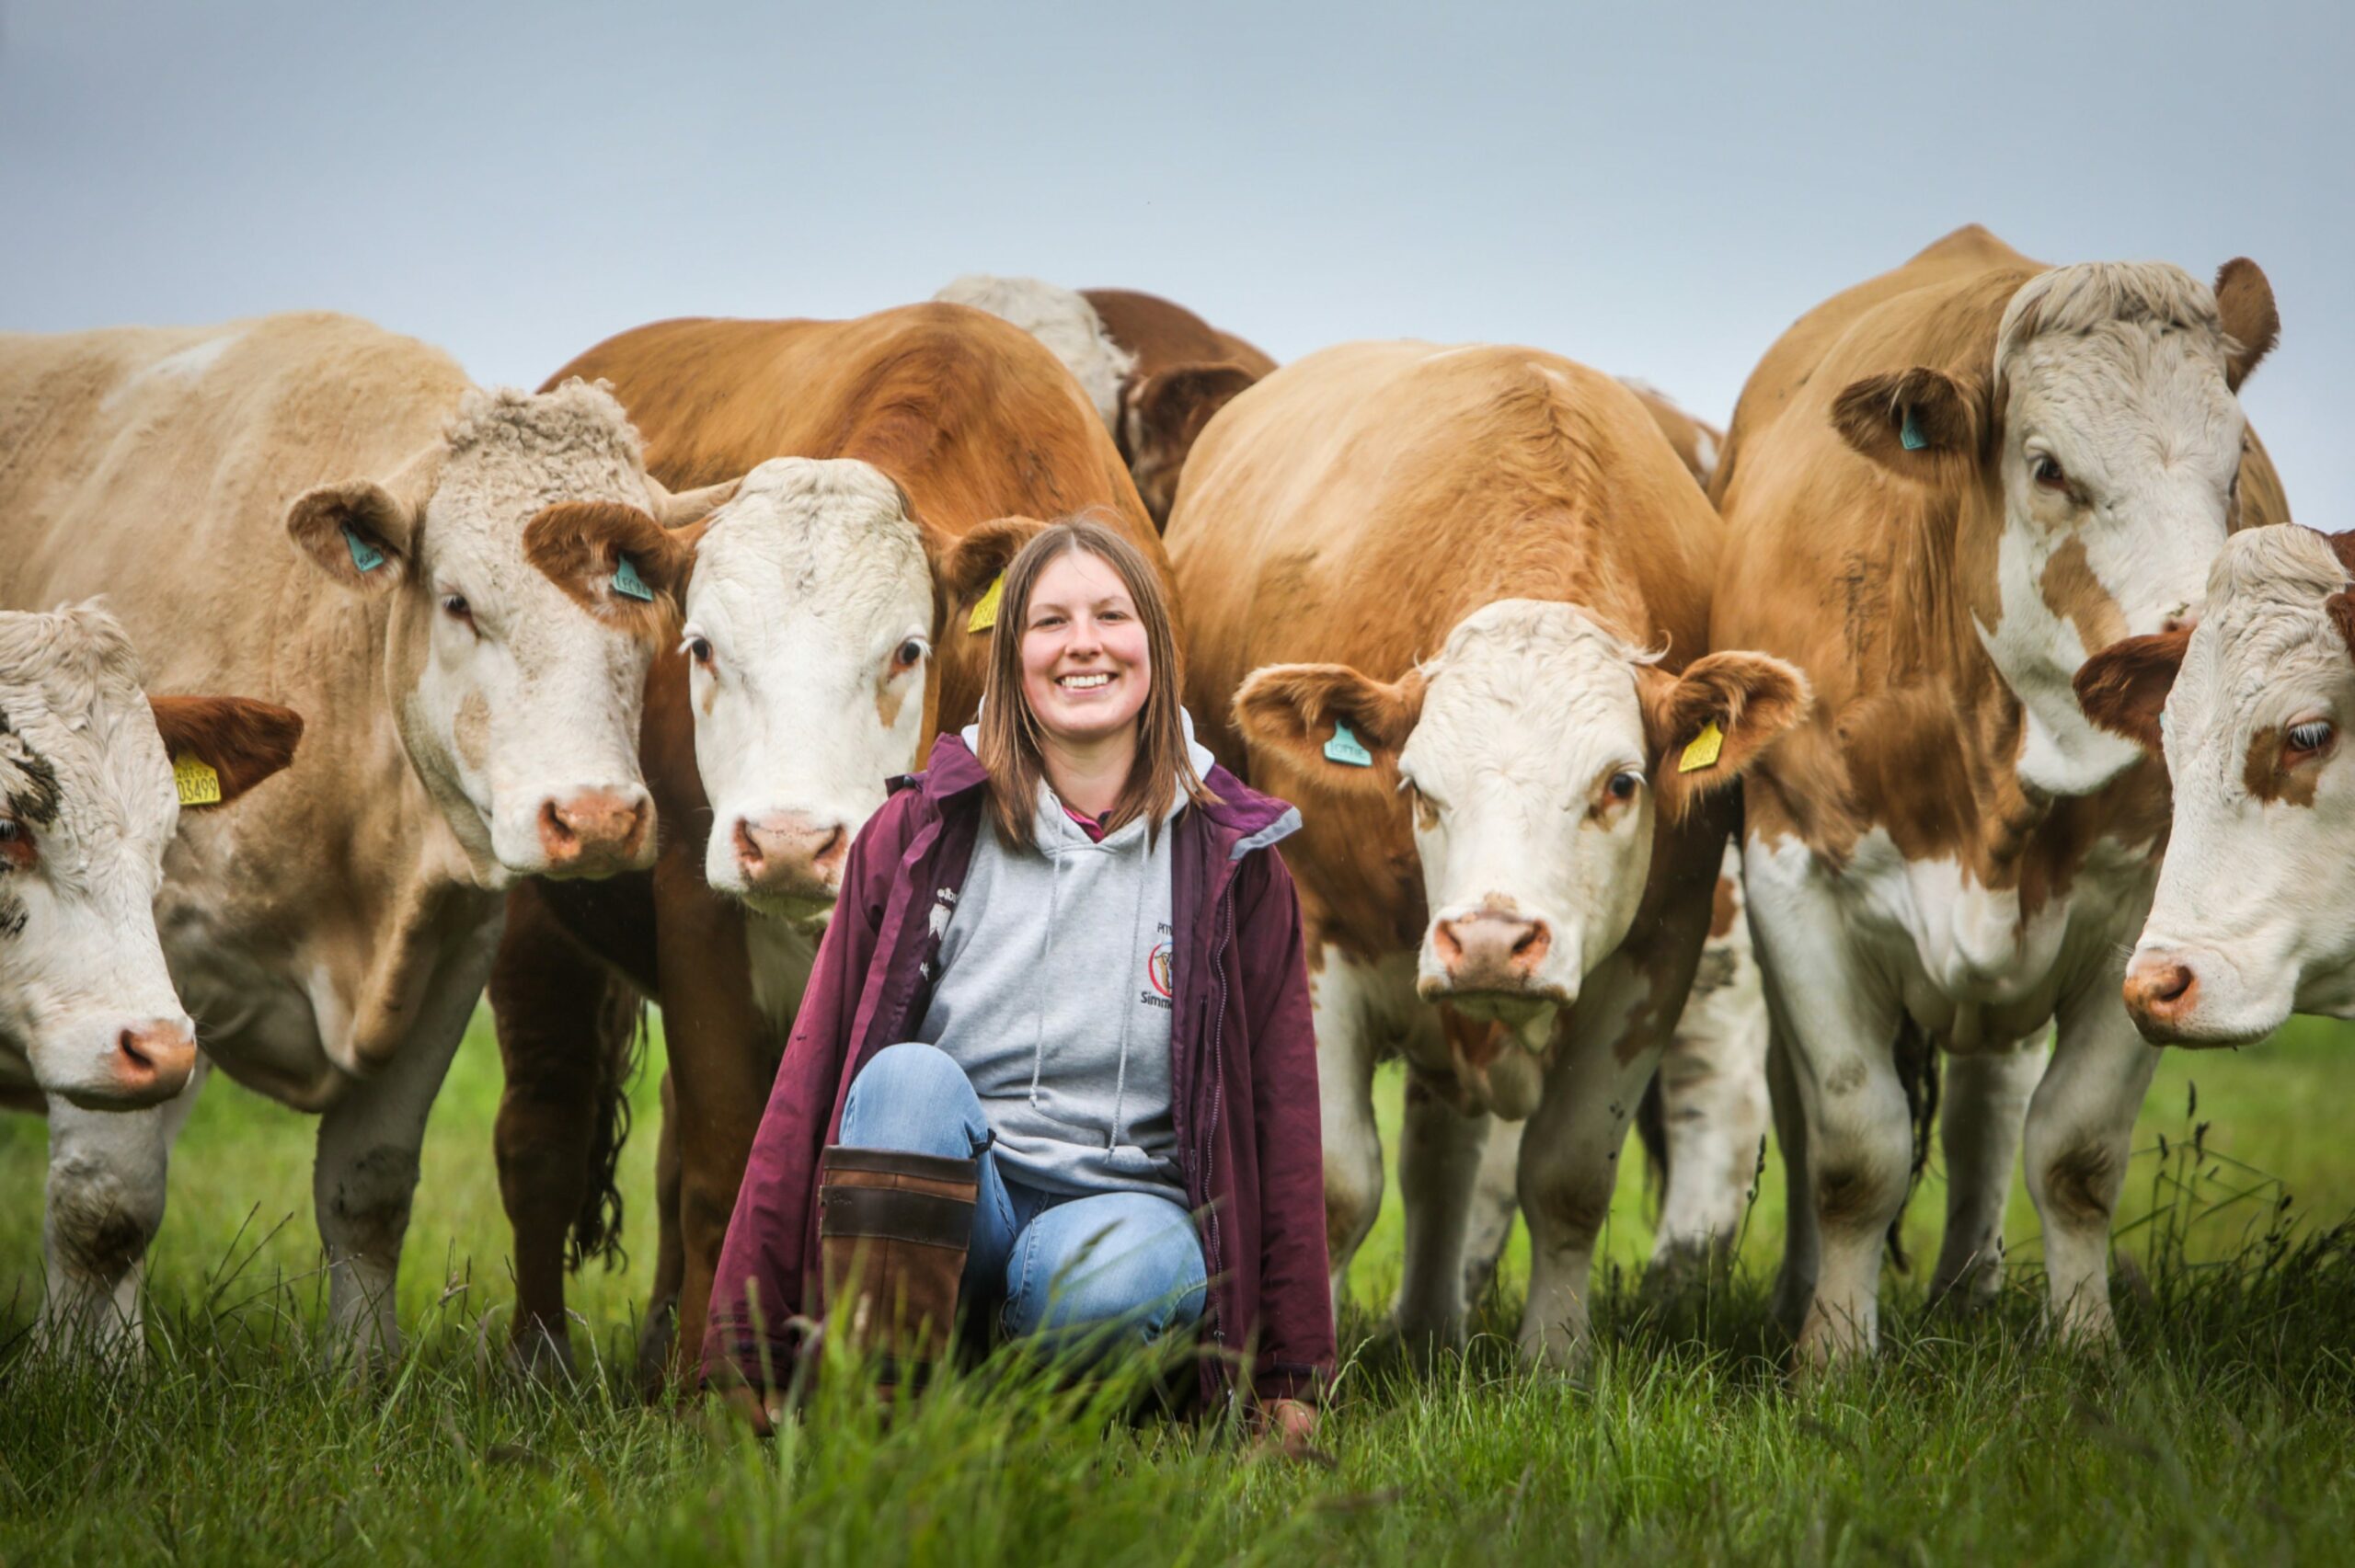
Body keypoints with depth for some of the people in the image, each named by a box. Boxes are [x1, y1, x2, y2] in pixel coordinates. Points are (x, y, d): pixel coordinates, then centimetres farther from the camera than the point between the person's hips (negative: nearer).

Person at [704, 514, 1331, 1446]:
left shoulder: (1231, 861, 4)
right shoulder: (918, 835, 3)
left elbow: (1278, 1113, 6)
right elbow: (811, 1078, 2)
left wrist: (1288, 1376, 5)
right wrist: (749, 1356, -4)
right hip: (948, 1208, 1)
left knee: (1095, 1274, -37)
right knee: (909, 1077, -31)